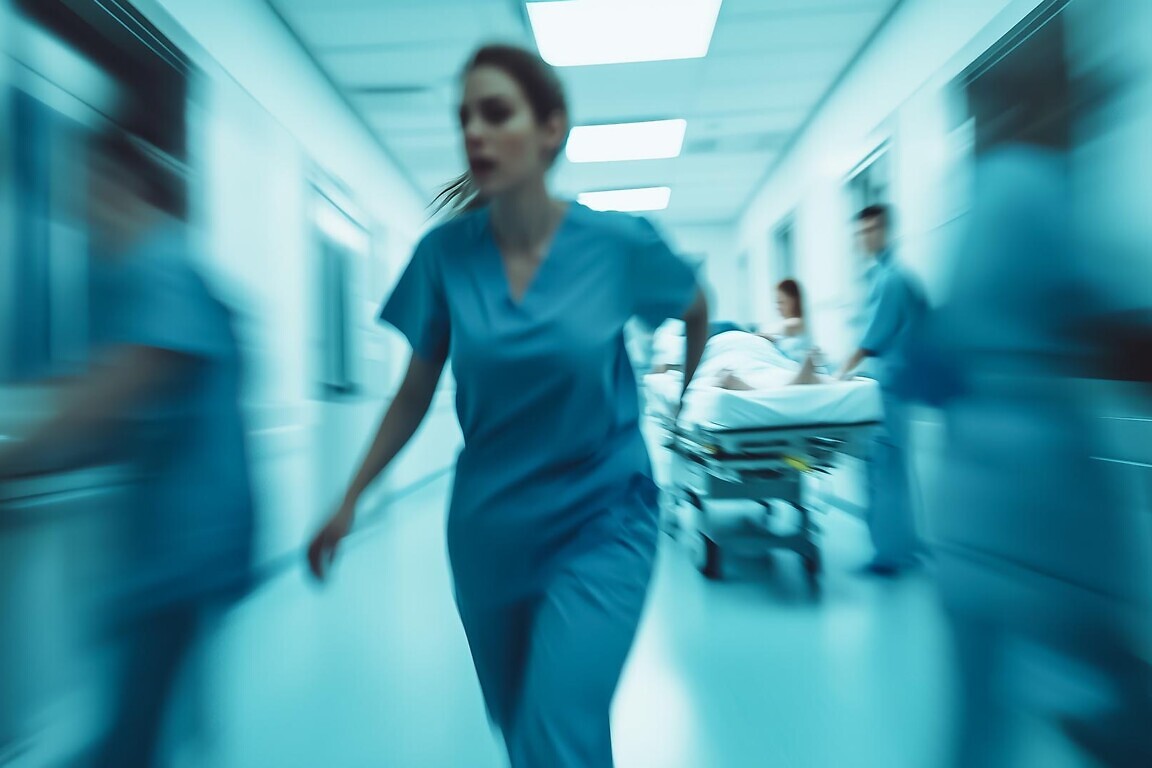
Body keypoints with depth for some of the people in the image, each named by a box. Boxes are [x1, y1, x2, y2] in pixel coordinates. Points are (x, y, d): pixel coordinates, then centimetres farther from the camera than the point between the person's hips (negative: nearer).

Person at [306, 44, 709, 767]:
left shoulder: (620, 242, -12)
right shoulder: (445, 252, -8)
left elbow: (698, 311, 8)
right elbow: (417, 392, 2)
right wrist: (352, 499, 2)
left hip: (599, 524, -2)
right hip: (487, 529, 3)